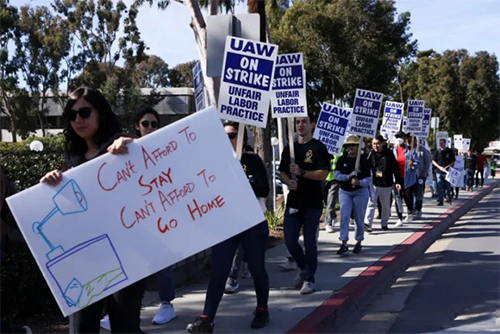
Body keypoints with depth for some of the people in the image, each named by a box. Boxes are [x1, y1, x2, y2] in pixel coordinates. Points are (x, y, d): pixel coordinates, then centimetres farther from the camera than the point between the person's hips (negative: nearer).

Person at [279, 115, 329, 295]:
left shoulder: (318, 147, -4)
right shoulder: (289, 148, 12)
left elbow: (323, 174, -12)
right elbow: (283, 173, 13)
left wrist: (301, 172, -22)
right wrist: (288, 182, -8)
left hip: (313, 203, -4)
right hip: (293, 202, 4)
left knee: (310, 242, -1)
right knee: (290, 240, 2)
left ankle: (309, 279, 11)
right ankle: (303, 268, 27)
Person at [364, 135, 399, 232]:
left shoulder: (389, 154, -3)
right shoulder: (370, 154, -3)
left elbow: (395, 168, 2)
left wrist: (397, 181, 1)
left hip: (386, 184, 1)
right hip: (373, 183, -1)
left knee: (385, 205, 14)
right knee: (371, 203, -13)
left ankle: (384, 223, 30)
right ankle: (367, 223, -18)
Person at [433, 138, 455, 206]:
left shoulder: (449, 151, 3)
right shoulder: (437, 151, 7)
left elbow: (453, 162, 5)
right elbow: (433, 161, 8)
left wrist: (447, 166, -12)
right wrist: (439, 167, -8)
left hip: (447, 171, -1)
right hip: (439, 172, 1)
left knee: (448, 186, 7)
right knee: (440, 187, -3)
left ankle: (448, 198, 29)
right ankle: (440, 201, -1)